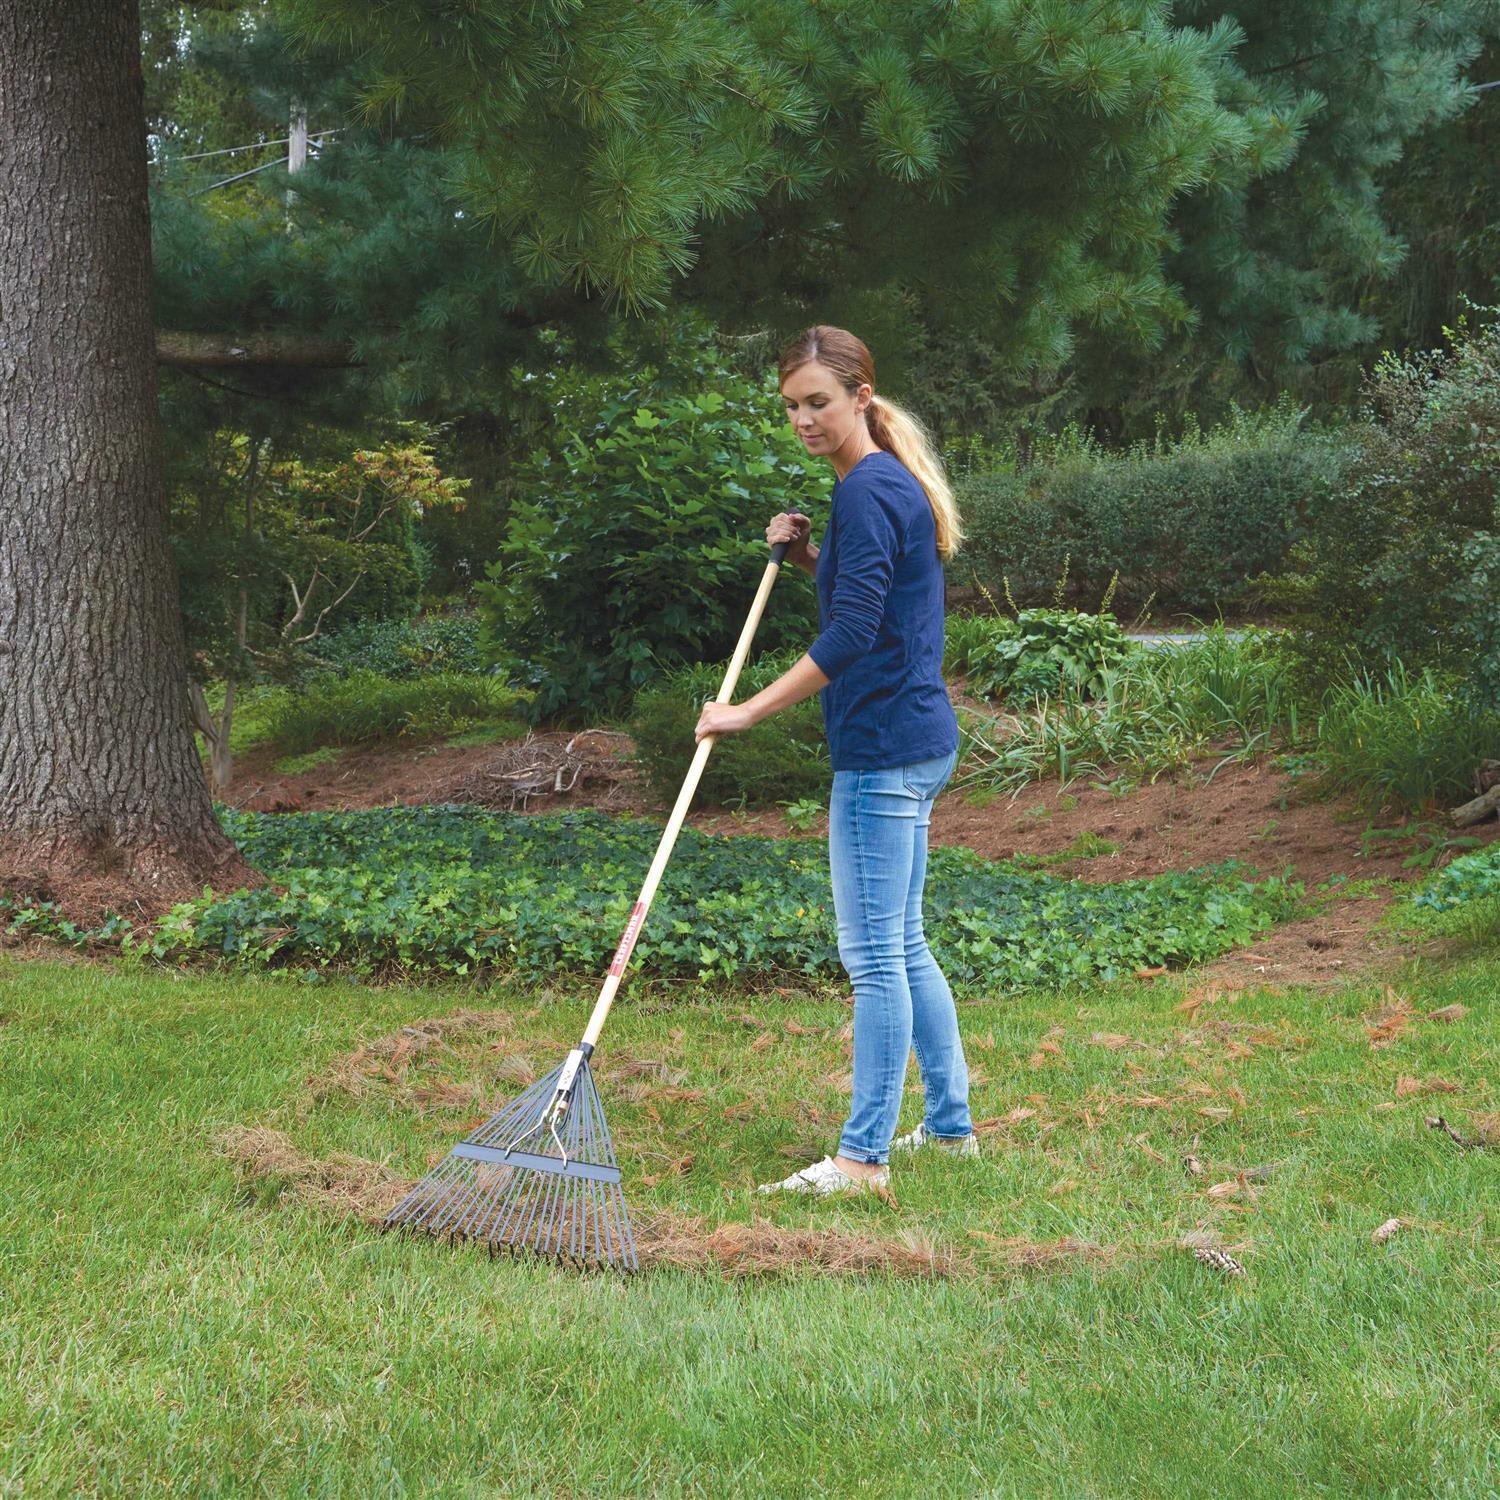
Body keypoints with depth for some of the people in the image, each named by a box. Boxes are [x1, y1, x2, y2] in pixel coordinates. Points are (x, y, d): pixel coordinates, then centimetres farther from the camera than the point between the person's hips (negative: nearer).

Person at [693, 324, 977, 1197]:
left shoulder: (869, 490, -15)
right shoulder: (889, 483, 16)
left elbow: (851, 635, -22)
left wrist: (749, 712, -19)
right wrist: (808, 555, 11)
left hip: (885, 748, -11)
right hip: (917, 740, 11)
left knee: (874, 954, -7)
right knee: (902, 945, 17)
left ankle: (864, 1157, -4)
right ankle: (951, 1123, 25)